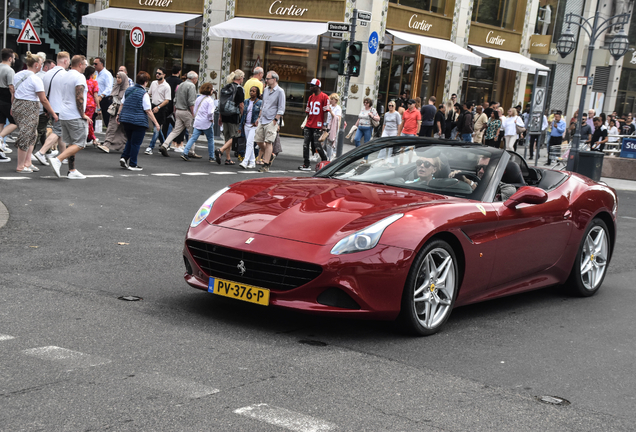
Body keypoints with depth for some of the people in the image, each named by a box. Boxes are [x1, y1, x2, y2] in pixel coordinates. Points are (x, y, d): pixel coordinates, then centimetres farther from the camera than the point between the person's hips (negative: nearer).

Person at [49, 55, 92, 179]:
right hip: (75, 117, -9)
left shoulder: (65, 76, 16)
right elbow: (79, 98, -20)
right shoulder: (79, 77, -11)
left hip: (63, 116, 9)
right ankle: (57, 160, -20)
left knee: (72, 144, 13)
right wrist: (83, 115, -12)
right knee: (79, 144, -6)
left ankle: (72, 171, 12)